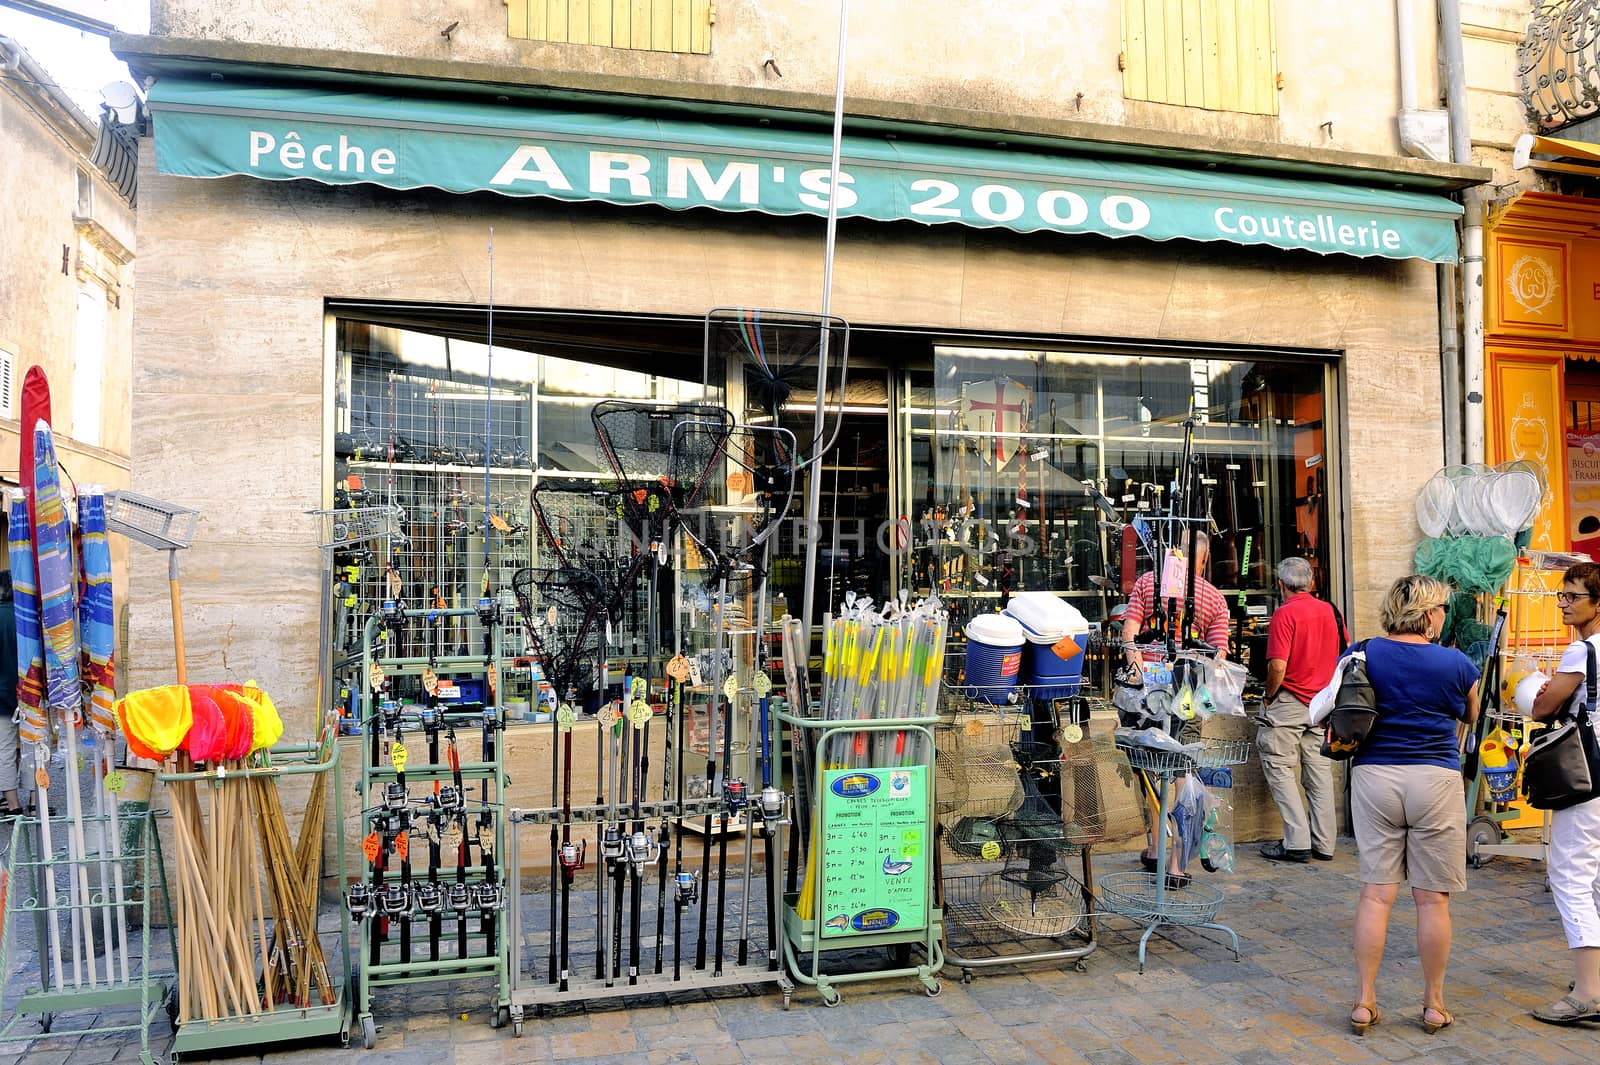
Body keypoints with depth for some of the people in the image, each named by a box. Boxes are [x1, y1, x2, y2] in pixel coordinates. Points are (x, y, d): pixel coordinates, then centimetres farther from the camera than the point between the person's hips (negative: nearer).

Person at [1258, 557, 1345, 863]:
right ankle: (1324, 843, 17)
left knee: (1279, 768, 1)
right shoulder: (1330, 611, 5)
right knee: (1319, 769, 11)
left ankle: (1297, 842, -2)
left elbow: (1278, 666, -21)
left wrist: (1269, 697, -6)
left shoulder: (1285, 614, -14)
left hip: (1289, 702, -7)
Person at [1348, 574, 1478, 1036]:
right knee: (1433, 899, 8)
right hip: (1435, 782, -2)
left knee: (1376, 893, 6)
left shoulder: (1362, 656, 0)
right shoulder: (1455, 664, -4)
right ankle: (1434, 1004, 20)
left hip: (1373, 777, 2)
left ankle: (1364, 1002, 9)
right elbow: (1470, 716, 15)